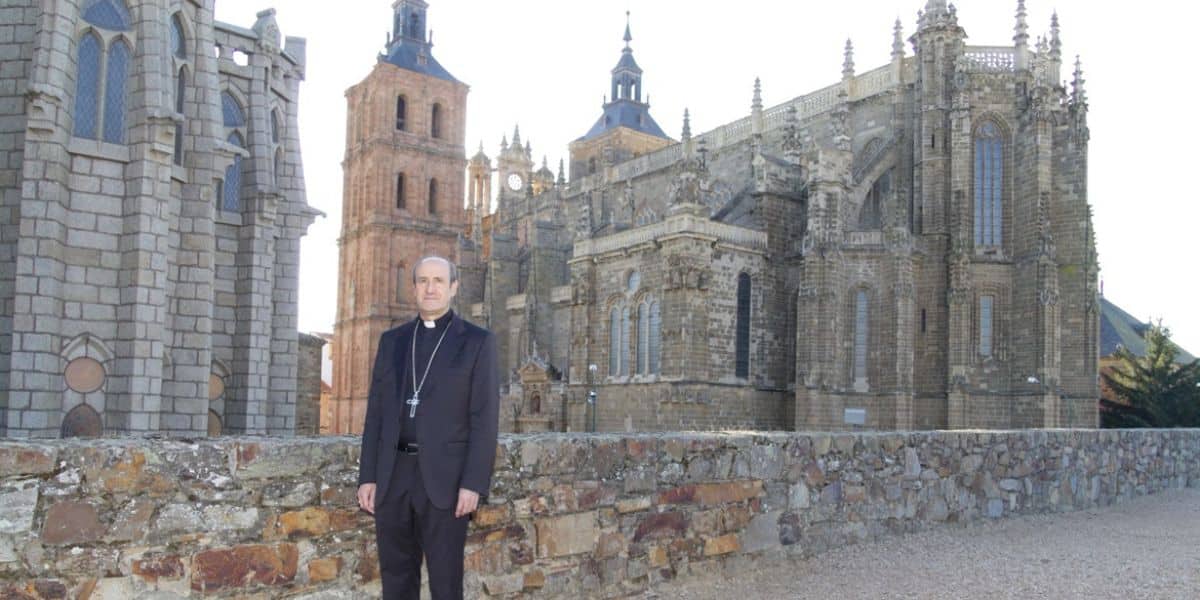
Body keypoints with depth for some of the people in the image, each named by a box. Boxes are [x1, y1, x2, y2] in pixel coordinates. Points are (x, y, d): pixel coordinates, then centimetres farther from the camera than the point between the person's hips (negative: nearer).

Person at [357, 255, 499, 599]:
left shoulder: (477, 341, -1)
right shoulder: (392, 340, 12)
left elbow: (485, 418, -6)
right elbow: (376, 412, 11)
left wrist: (474, 484, -14)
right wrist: (367, 477, 3)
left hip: (445, 478, -4)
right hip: (394, 475, 4)